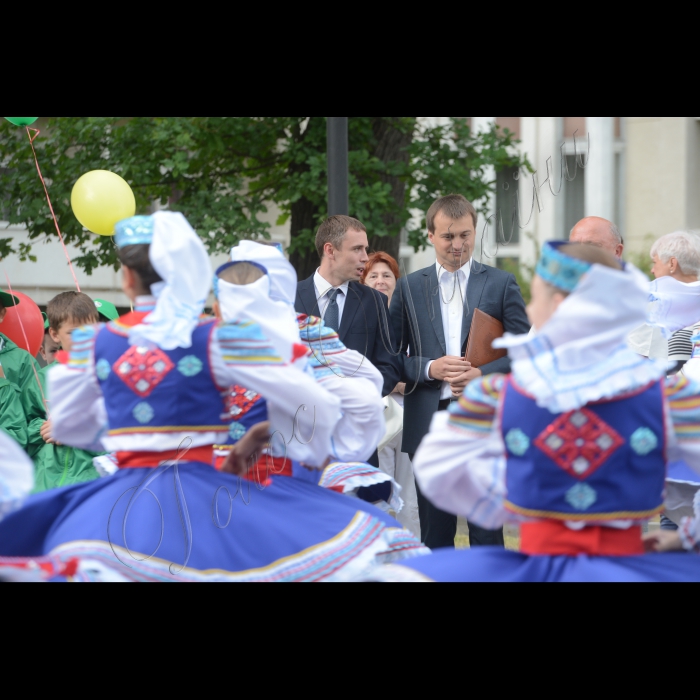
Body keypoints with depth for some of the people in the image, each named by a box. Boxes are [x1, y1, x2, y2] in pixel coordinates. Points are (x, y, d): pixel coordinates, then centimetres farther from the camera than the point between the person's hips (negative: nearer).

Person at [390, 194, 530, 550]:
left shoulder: (501, 284, 6)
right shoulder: (409, 288, 10)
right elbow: (391, 356, 8)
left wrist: (482, 374, -12)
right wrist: (429, 368, -10)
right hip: (428, 424, 2)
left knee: (486, 531, -1)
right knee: (434, 533, 7)